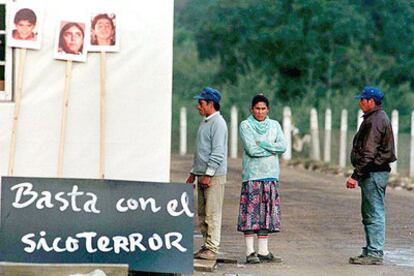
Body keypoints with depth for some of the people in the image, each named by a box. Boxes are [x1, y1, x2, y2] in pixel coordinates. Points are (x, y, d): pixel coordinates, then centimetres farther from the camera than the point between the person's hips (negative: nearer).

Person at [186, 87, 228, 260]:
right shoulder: (205, 122, 19)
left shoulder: (218, 123, -12)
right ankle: (207, 245, 15)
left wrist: (208, 174, -21)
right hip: (202, 175, 10)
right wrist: (193, 172, 23)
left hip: (214, 176, -10)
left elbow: (217, 152, -18)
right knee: (202, 214, 10)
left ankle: (212, 249, -9)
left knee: (212, 213, -9)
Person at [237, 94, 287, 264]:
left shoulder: (274, 125, 13)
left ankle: (263, 251, 9)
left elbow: (283, 146, -1)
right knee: (251, 212, -7)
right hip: (252, 174, -4)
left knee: (267, 212, 5)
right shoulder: (245, 125, 0)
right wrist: (272, 148, -5)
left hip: (271, 174, 4)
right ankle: (250, 252, -5)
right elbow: (251, 149, -12)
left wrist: (262, 144, -9)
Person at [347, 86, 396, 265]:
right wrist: (358, 174, 21)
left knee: (374, 214, -8)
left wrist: (356, 175, -22)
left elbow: (368, 153, -23)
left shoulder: (375, 121, -17)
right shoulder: (378, 118, 18)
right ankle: (371, 251, 21)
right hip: (374, 172, 11)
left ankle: (374, 254, -6)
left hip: (373, 174, -11)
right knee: (369, 214, 15)